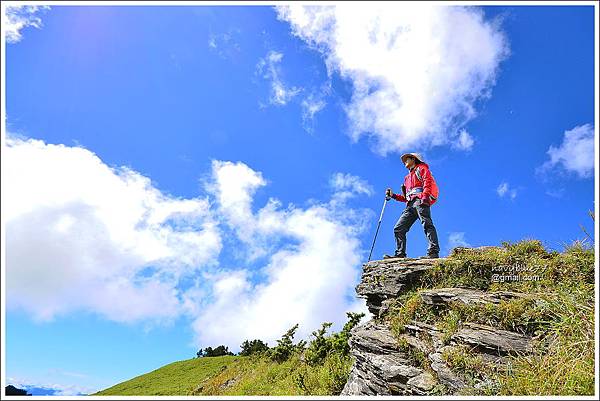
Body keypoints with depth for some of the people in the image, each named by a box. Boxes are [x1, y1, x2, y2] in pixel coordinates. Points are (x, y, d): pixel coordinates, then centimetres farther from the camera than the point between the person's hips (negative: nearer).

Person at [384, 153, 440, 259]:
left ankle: (433, 252, -34)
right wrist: (393, 195, 20)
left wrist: (425, 196, -21)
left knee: (427, 224, -24)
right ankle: (400, 254, -12)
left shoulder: (421, 168, 17)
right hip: (410, 205, 8)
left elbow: (428, 181, -4)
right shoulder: (408, 177, 38)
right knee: (398, 229, -5)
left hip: (420, 201, -8)